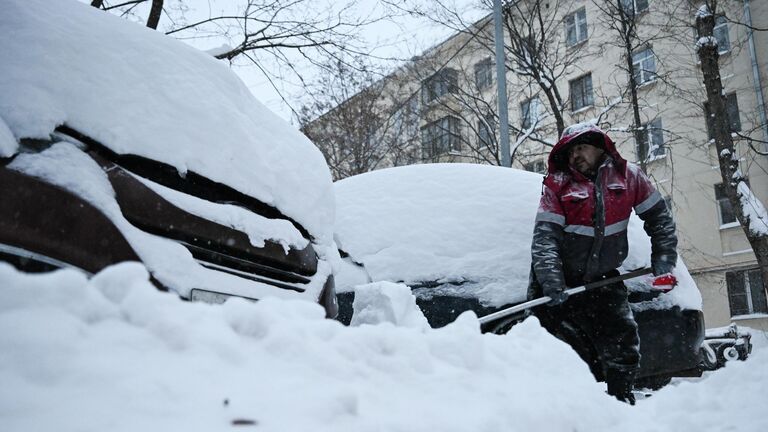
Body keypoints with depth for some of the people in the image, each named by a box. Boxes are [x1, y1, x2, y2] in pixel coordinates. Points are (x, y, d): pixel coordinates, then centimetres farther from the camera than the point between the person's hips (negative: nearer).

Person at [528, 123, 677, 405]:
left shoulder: (627, 176, 1)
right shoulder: (557, 184, -6)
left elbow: (659, 218, 9)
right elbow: (545, 237, -15)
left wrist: (663, 265, 1)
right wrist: (551, 284, -26)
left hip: (603, 279, 2)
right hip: (560, 279, -2)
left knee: (624, 345, 0)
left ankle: (622, 402, 19)